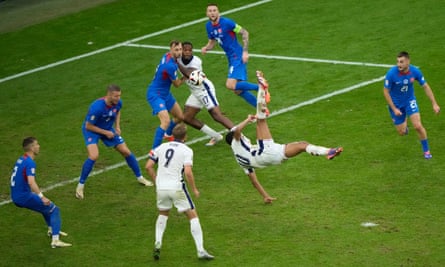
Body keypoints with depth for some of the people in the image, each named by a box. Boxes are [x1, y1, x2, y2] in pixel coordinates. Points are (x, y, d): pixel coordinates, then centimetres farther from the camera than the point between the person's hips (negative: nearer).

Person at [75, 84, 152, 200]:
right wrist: (105, 133, -23)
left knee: (126, 152, 5)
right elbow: (88, 126, -26)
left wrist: (117, 126, -2)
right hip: (92, 130, -6)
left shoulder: (118, 103, -16)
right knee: (94, 156, -27)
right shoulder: (97, 107, -36)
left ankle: (140, 177, 26)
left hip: (108, 129, 6)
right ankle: (80, 185, -11)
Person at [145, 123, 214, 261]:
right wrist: (194, 189, -4)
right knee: (193, 215, 6)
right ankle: (200, 250, 0)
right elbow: (188, 172, -16)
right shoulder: (187, 151, -4)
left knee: (163, 213, 29)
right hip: (177, 187, -4)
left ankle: (158, 243, 12)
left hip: (161, 187, 4)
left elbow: (148, 166, 6)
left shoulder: (161, 147, 9)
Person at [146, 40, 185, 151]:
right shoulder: (170, 66, -30)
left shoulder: (168, 56, -4)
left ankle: (168, 134, 50)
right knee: (166, 121, -25)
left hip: (165, 93, 10)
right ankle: (154, 150, -22)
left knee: (180, 117, 21)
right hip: (155, 95, -10)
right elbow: (177, 84, -14)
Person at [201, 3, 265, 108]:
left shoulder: (226, 22, -16)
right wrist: (206, 48, -3)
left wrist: (245, 51, -16)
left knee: (231, 85, -22)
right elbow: (212, 41, 20)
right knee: (238, 90, 8)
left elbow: (244, 33, -11)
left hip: (238, 57, -8)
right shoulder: (208, 26, 7)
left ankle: (259, 87, -9)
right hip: (231, 59, 8)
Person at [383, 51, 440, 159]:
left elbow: (425, 86, -5)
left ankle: (426, 150, 8)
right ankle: (403, 123, 45)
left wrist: (434, 104, -6)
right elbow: (386, 91, -15)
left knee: (418, 126, -14)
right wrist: (394, 109, -16)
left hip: (410, 101, 1)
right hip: (396, 104, -1)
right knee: (402, 132, 5)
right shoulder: (391, 73, -27)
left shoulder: (415, 71, -19)